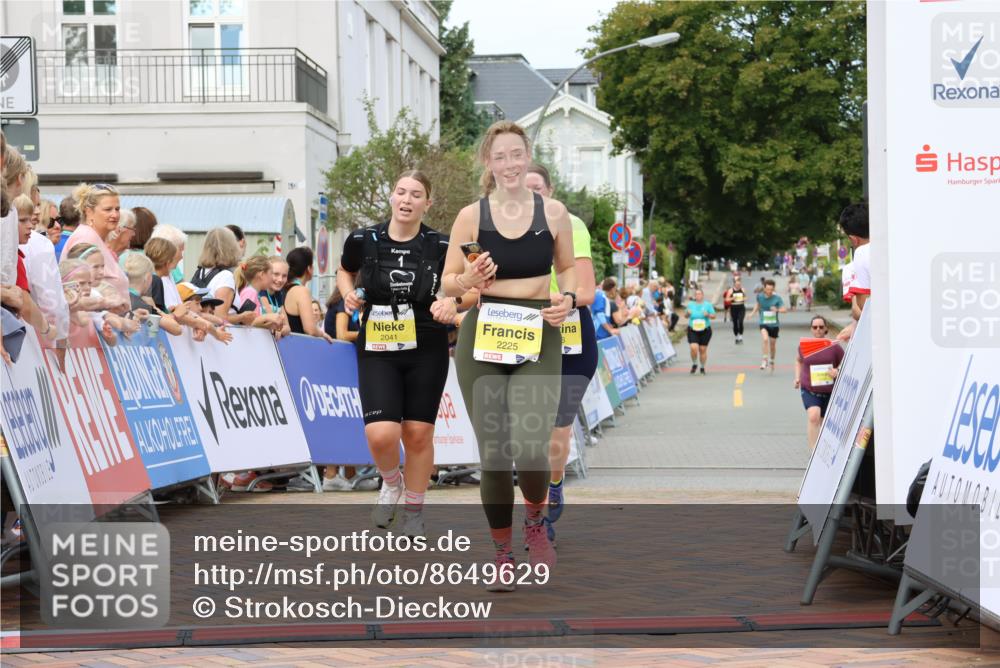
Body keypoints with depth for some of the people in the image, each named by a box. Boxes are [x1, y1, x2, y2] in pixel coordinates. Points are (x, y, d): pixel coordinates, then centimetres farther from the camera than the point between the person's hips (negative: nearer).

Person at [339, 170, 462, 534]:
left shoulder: (440, 246, -6)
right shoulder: (363, 240, -3)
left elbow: (460, 291, 5)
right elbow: (344, 271, 17)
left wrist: (451, 302, -17)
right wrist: (348, 294, -3)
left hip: (427, 351, 0)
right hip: (377, 350, 0)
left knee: (418, 434, 6)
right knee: (381, 435, -14)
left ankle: (413, 510, 27)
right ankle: (391, 483, 20)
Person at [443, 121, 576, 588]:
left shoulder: (553, 212, 4)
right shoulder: (471, 216, 2)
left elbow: (568, 267, 17)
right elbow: (448, 282, 7)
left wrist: (567, 297, -3)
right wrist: (468, 281, -15)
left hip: (538, 339, -1)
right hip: (482, 338, 1)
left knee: (530, 448, -17)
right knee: (492, 452, 2)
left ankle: (535, 520, 17)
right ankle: (502, 554, 20)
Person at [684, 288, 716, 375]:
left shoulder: (708, 305, 1)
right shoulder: (690, 304, 4)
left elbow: (714, 316, 4)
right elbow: (686, 315, 14)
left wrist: (708, 315, -16)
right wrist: (687, 313, -9)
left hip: (705, 330, 0)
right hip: (692, 331, 0)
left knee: (703, 349, 3)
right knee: (694, 348, -16)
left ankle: (702, 367, 22)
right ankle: (694, 364, 9)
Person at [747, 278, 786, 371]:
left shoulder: (777, 298, -10)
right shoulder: (760, 296, -3)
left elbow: (784, 309, -16)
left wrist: (777, 310, -35)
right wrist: (753, 312, 8)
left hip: (774, 324, 0)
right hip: (764, 323, 0)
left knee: (772, 344, 11)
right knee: (765, 339, -27)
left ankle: (772, 361, 37)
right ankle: (764, 360, -20)